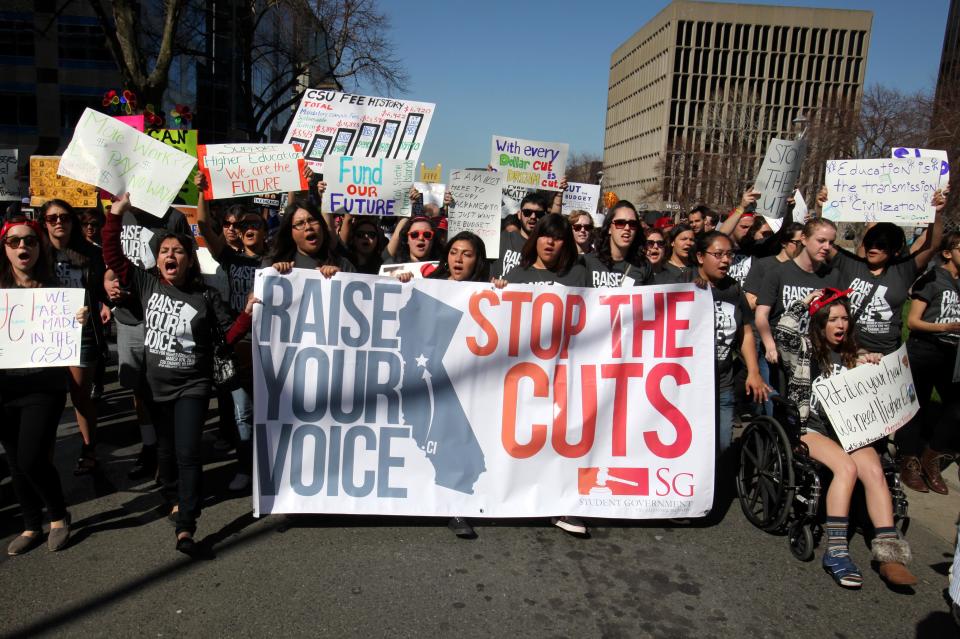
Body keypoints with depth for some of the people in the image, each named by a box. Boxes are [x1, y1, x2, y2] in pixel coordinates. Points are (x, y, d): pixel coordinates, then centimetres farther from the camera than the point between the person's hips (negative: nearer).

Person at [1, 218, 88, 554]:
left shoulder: (54, 287, -5)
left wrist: (81, 322, -26)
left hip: (45, 386, -3)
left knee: (32, 460, -7)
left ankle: (59, 516, 20)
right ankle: (32, 526, 32)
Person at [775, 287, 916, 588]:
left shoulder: (851, 355, 21)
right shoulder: (804, 348, 5)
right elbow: (784, 332, -18)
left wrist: (869, 367, 8)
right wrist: (803, 303, -3)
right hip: (810, 428, -4)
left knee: (874, 469, -25)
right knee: (846, 467, -31)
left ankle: (889, 555, -29)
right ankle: (836, 552, -28)